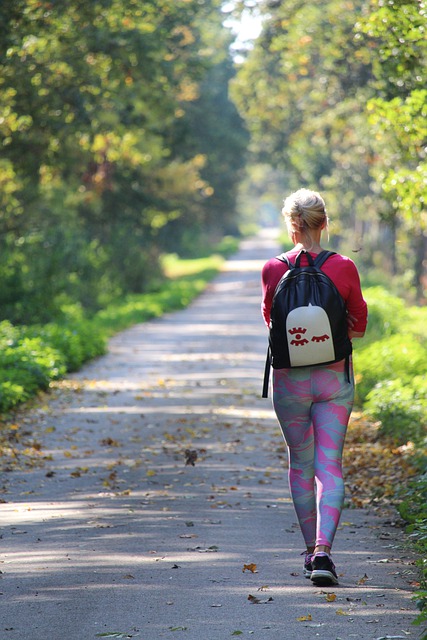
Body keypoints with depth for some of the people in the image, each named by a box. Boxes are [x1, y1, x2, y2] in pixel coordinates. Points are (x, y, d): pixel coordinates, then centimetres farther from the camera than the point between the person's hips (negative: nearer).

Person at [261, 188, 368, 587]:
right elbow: (359, 327, 3)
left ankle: (311, 549, 23)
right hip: (334, 378, 0)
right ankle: (323, 550, -14)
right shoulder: (344, 268, -8)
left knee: (300, 464, 16)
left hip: (289, 378, 1)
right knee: (329, 466, 1)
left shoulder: (273, 270, -7)